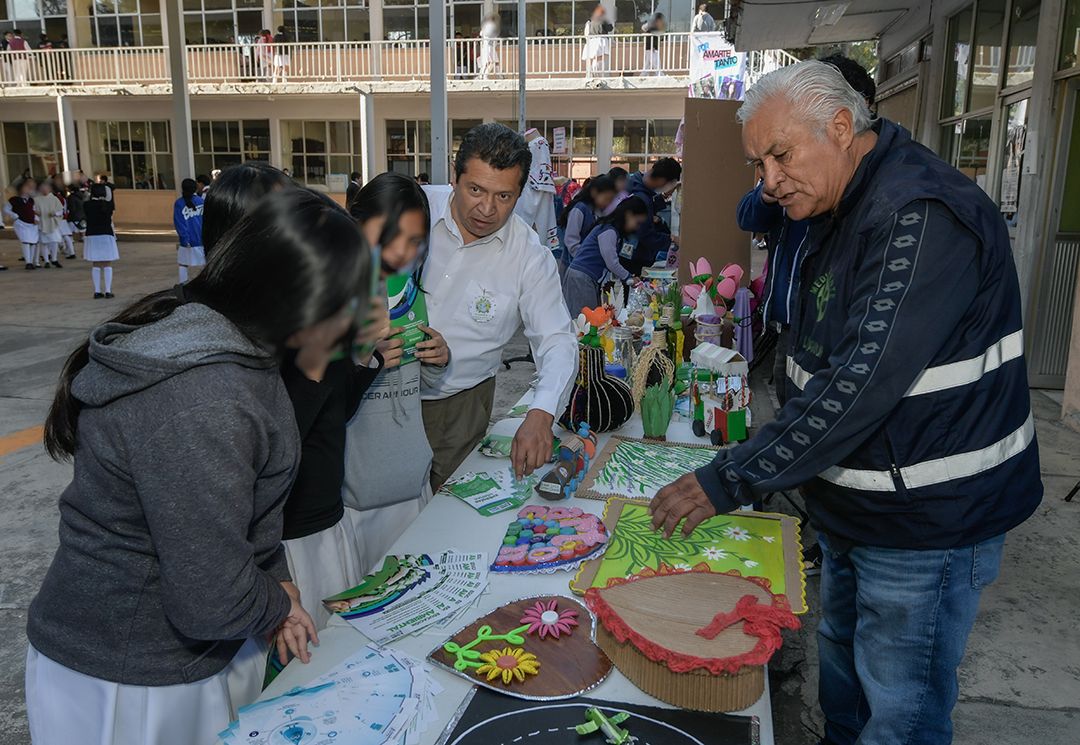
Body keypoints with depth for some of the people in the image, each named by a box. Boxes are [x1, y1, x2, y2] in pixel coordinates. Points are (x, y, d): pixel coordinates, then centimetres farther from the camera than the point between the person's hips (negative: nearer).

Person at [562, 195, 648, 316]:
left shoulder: (615, 231, 17)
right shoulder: (608, 231, -14)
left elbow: (612, 264, 15)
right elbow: (611, 263, -15)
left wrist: (630, 278, 6)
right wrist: (629, 278, -2)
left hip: (591, 280, 10)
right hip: (581, 278, -10)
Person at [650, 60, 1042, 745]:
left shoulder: (922, 213, -24)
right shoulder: (844, 212, 9)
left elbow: (865, 381, -32)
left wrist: (729, 482, -29)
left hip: (928, 518, -9)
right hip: (852, 507, 9)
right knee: (841, 657, 24)